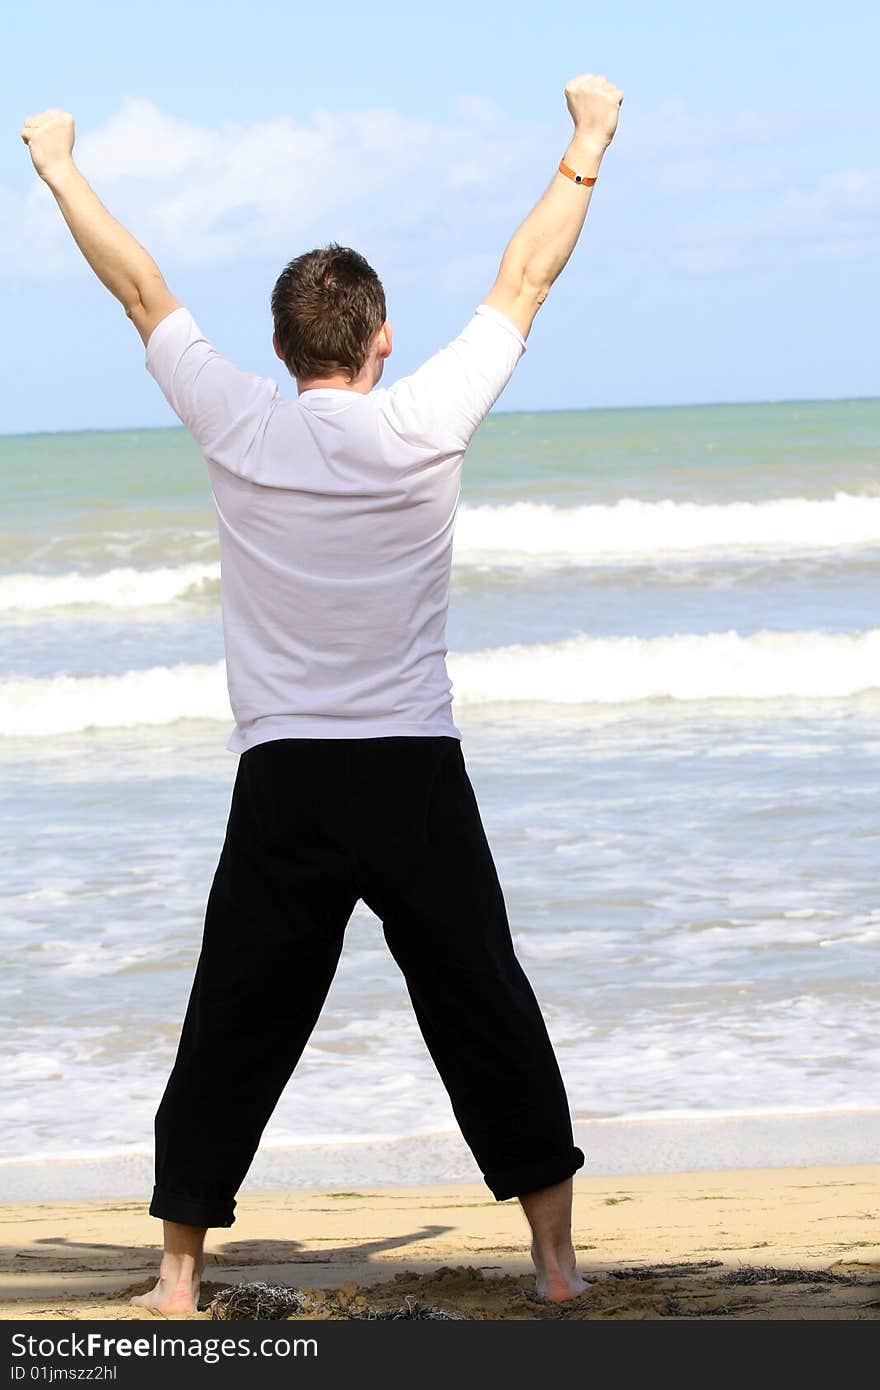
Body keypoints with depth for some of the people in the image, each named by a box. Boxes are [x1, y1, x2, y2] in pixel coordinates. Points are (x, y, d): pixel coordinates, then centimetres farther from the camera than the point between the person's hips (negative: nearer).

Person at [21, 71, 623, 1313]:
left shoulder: (238, 430, -2)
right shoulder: (428, 425, -3)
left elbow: (141, 289, 11)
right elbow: (524, 282, 9)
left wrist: (60, 168, 23)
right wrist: (587, 149, 21)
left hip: (282, 789, 1)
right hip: (418, 778, -1)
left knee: (235, 1026, 7)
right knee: (488, 1017, 6)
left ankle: (181, 1270, 11)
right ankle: (556, 1257, 10)